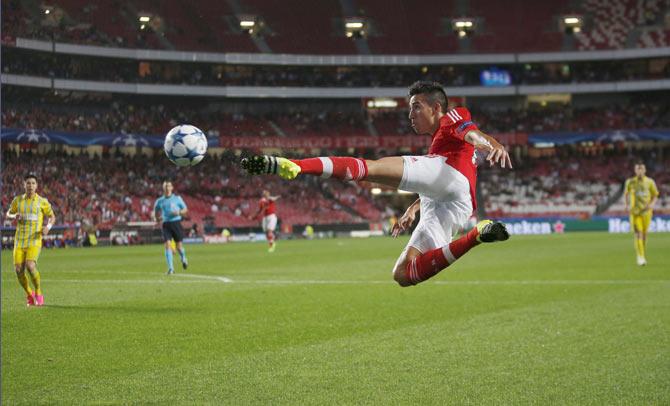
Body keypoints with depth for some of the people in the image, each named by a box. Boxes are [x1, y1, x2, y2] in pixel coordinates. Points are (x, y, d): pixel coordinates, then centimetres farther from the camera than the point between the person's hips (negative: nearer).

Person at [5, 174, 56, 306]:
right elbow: (8, 213, 21)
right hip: (19, 240, 3)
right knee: (19, 270, -6)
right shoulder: (17, 200, 8)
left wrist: (48, 227, -10)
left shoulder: (42, 202, 1)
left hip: (35, 240, -3)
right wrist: (15, 216, -4)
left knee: (30, 265, -24)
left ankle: (39, 293, -3)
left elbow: (52, 217, 12)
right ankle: (29, 294, 19)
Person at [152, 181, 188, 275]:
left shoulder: (177, 198, 3)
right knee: (167, 245, -13)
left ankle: (183, 259, 38)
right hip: (166, 224, 1)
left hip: (176, 222, -1)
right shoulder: (160, 201, 8)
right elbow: (155, 211, 20)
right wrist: (156, 218, -3)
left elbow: (185, 209, 10)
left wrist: (179, 212, -12)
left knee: (178, 245, 4)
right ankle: (170, 268, -13)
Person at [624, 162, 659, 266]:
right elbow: (625, 194, 16)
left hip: (646, 211, 1)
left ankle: (643, 256, 26)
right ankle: (640, 257, -16)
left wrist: (652, 204, -8)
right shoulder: (630, 182, 2)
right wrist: (627, 205, 1)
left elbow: (655, 195, 10)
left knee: (644, 234, 7)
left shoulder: (650, 182, 2)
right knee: (638, 234, -13)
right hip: (634, 212, -1)